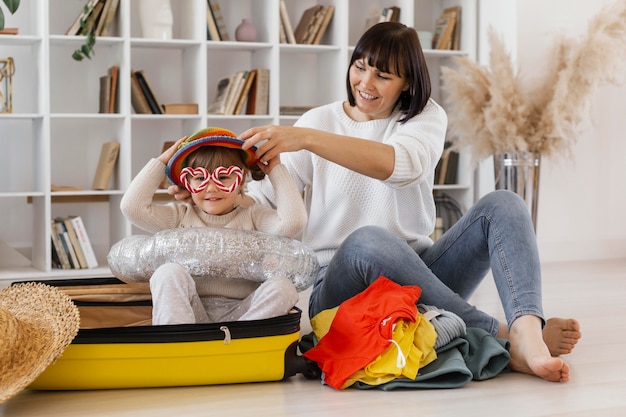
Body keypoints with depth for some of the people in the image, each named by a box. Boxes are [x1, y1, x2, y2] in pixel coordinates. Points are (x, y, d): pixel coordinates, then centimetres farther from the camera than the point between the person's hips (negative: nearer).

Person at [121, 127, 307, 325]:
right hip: (190, 311, 1)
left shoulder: (253, 216, 12)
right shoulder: (181, 216, 14)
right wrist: (161, 161, 11)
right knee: (169, 272, -28)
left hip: (240, 312, 0)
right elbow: (132, 206, 3)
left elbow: (292, 222, -7)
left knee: (283, 288, -27)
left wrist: (276, 170, 5)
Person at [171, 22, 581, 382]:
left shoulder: (427, 116, 5)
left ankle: (526, 329, -46)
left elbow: (402, 164, -20)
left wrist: (306, 139, -31)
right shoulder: (320, 120, 6)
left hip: (417, 277, 2)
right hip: (339, 283, -2)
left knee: (503, 204, -18)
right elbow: (262, 200, 4)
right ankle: (505, 339, -37)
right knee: (367, 241, -37)